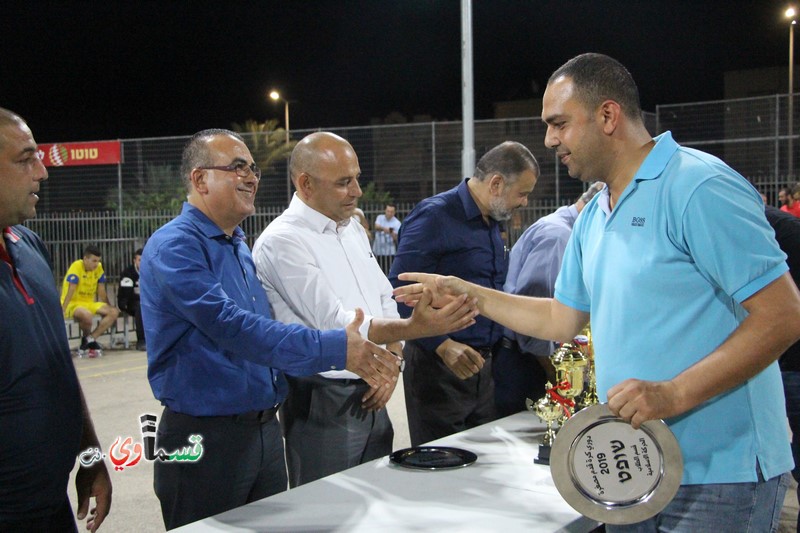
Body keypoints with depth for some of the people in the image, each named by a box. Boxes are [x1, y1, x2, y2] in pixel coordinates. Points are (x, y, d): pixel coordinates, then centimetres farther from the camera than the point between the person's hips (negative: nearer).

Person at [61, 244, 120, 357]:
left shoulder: (99, 268, 0)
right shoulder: (76, 267, -18)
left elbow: (102, 292, 9)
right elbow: (70, 292, -24)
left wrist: (109, 306, 9)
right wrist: (62, 311, -31)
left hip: (89, 303, 7)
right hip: (73, 303, -7)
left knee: (114, 312, -13)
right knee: (86, 315, -38)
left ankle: (89, 340, -13)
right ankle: (87, 339, -6)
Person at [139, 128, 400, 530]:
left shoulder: (240, 247, 13)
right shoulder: (174, 246, -14)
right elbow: (230, 327, -26)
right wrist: (334, 349, -27)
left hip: (265, 432, 8)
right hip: (207, 436, -8)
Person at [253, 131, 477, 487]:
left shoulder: (353, 231, 13)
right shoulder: (282, 241, -14)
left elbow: (385, 300, 15)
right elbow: (333, 322, -22)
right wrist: (415, 328, -32)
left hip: (371, 398, 8)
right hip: (322, 406, -7)